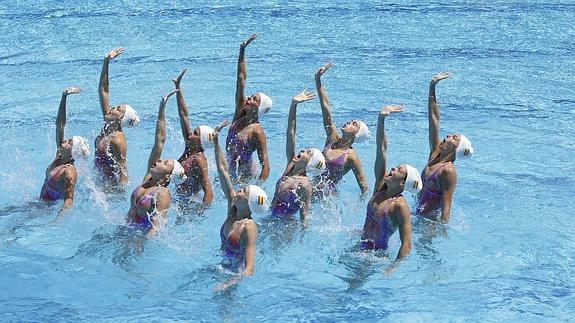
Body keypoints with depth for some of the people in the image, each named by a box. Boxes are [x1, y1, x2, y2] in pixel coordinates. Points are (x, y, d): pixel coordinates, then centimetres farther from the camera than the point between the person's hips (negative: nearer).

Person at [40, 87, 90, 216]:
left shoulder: (70, 172, -24)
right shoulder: (59, 154, -2)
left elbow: (69, 201, -28)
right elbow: (59, 123, -1)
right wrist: (64, 97, -7)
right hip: (41, 204, 8)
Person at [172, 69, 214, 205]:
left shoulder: (199, 159, -22)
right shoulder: (189, 148, 0)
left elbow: (209, 193, -31)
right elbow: (184, 115, 3)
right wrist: (178, 88, 5)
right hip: (182, 199, 8)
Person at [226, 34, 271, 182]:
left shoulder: (257, 132, -19)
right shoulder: (240, 113, -1)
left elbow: (265, 167, -22)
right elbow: (241, 80, -2)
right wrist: (242, 51, -4)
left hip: (245, 176, -7)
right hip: (230, 172, 7)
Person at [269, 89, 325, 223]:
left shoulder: (304, 185, -19)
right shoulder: (291, 165, 0)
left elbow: (304, 216, -18)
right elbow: (290, 134, -2)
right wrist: (293, 104, -5)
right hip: (272, 220, 7)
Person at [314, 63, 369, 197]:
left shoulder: (351, 157, -9)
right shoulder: (333, 138, 6)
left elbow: (363, 186, -7)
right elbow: (325, 106, 3)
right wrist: (318, 79, 1)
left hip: (327, 196, -5)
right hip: (311, 191, 5)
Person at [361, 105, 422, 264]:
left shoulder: (400, 206, -18)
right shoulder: (380, 186, 1)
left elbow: (407, 245, -22)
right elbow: (381, 149, -2)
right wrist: (381, 119, -9)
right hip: (361, 249, 7)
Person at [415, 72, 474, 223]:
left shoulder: (448, 171, -19)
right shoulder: (435, 154, 1)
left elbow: (445, 209, -23)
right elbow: (433, 118, 2)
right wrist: (432, 87, 2)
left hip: (432, 223, -8)